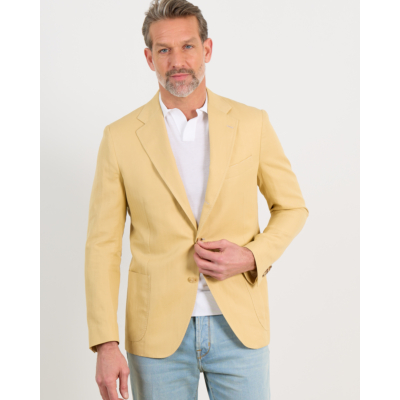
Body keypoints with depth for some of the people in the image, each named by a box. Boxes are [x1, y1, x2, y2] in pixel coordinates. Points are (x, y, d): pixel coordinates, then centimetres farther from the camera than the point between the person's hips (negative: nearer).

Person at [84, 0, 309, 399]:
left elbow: (292, 207, 10)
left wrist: (252, 257, -9)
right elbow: (102, 245, -2)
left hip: (239, 325, 1)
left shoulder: (251, 124, 0)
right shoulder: (120, 137, -3)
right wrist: (105, 344, -8)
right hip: (158, 332, 0)